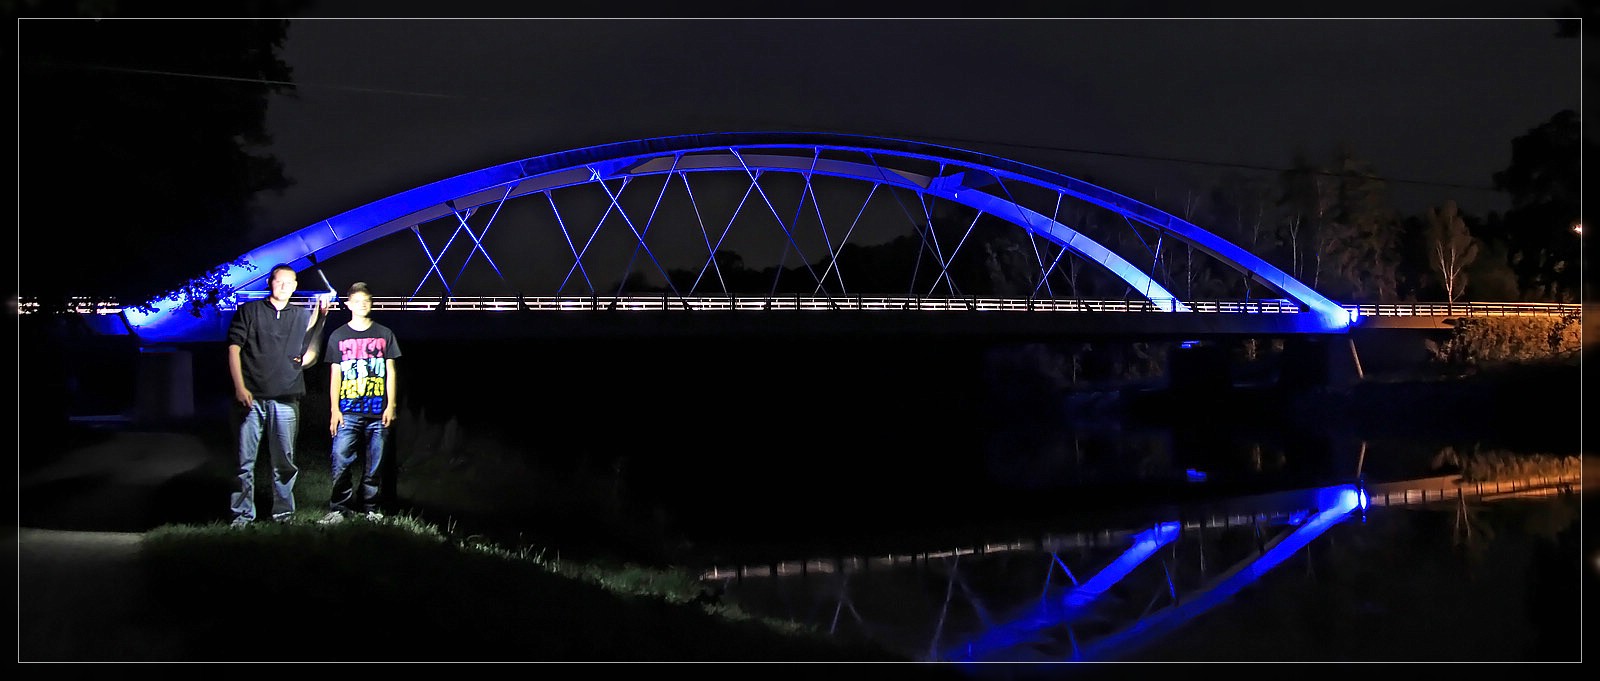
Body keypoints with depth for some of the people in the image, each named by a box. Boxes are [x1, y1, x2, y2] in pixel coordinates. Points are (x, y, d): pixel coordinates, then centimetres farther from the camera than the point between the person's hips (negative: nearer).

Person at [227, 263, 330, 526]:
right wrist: (240, 388, -7)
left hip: (285, 399, 2)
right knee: (245, 462, -2)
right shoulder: (249, 311, 8)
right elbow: (234, 348, 3)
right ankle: (243, 515, 3)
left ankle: (283, 514, 12)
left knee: (284, 462, 5)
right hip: (252, 397, -2)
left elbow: (310, 355, 12)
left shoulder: (303, 316, 15)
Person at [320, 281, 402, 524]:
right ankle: (339, 508, -2)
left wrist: (390, 406, 2)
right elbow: (335, 375, 8)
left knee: (374, 464, 2)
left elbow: (390, 372, 10)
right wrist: (334, 410, 1)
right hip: (348, 411, -1)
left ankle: (369, 507, 10)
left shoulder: (384, 335, 11)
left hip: (378, 412, 1)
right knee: (341, 460, -9)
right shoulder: (338, 336, 10)